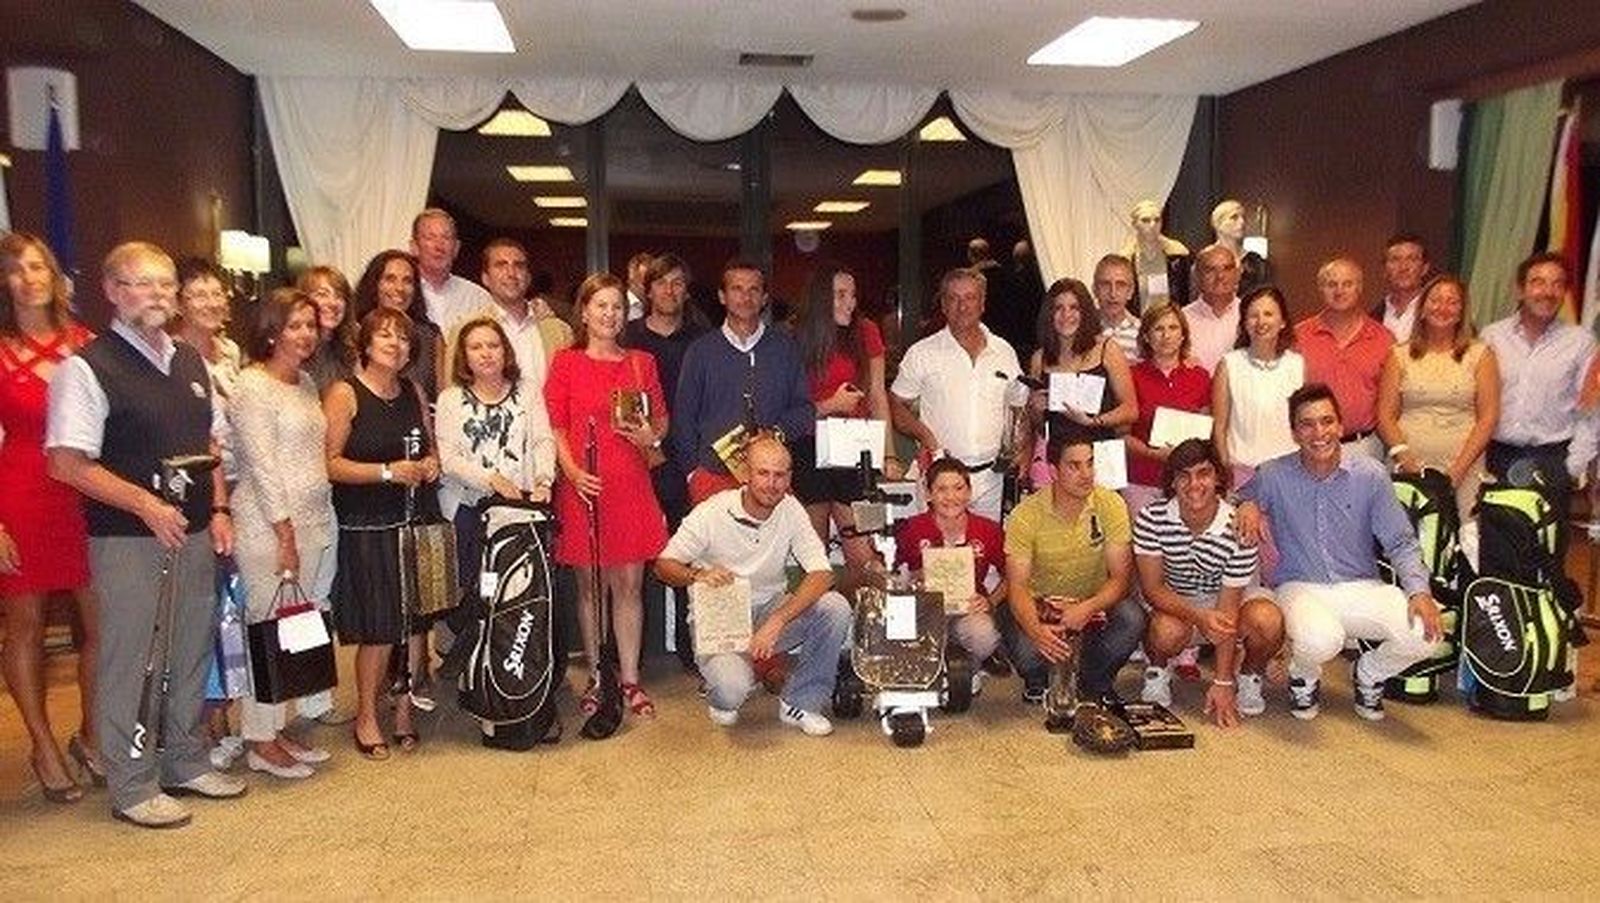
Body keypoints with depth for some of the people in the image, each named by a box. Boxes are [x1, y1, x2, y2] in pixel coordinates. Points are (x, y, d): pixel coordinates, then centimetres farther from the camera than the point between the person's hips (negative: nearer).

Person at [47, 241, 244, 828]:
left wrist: (219, 510, 6)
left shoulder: (191, 362, 11)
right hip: (127, 537, -7)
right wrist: (147, 505, -19)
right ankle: (132, 787, 16)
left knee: (193, 650, 15)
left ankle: (186, 762, 32)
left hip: (195, 533, 7)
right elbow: (67, 462, -14)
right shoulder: (87, 368, -10)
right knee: (128, 658, 2)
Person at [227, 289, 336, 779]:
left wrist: (313, 525, 12)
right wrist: (285, 532, -14)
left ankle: (279, 728, 21)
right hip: (269, 525, -8)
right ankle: (259, 741, 9)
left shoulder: (307, 383, 15)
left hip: (314, 519, 8)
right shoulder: (253, 386, -9)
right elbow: (261, 465, -14)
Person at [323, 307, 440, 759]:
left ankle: (404, 711, 22)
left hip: (416, 521, 5)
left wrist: (432, 464, 2)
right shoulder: (344, 394, -6)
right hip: (367, 529, -5)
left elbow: (431, 446, 24)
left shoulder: (414, 392, 12)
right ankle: (367, 717, 16)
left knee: (415, 622, 6)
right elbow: (329, 463, -13)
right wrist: (388, 472, -19)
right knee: (378, 628, -2)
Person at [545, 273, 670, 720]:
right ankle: (596, 678, 18)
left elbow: (662, 418, 17)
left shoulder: (642, 362, 12)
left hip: (631, 483, 2)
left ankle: (630, 679, 12)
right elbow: (555, 426, -1)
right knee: (589, 585, 7)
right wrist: (572, 471, -15)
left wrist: (651, 436, -5)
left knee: (629, 583, 4)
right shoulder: (566, 362, 3)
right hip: (584, 485, -2)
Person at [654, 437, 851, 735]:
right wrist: (696, 575, -31)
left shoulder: (791, 511, -8)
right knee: (732, 687, -31)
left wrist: (776, 621, -30)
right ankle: (722, 695, 10)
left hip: (771, 609, 3)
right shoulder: (711, 514, -14)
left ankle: (800, 702, -4)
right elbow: (663, 565, -7)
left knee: (835, 607, -22)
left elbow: (822, 574, -17)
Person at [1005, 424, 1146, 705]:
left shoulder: (1111, 505, -12)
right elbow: (1017, 586, -20)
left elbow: (1121, 576, -14)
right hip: (1043, 606, -2)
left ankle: (1095, 682, 2)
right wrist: (1036, 629, -41)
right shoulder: (1026, 515, -17)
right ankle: (1038, 684, 9)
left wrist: (1087, 608, -34)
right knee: (1027, 653, -32)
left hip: (1095, 602, 2)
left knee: (1132, 620, -30)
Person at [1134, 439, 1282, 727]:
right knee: (1168, 631, -34)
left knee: (1268, 621, -30)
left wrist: (1223, 682, -20)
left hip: (1227, 598, 1)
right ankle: (1159, 670, 4)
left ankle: (1249, 676, 4)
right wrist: (1199, 617, -37)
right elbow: (1152, 588, -18)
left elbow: (1228, 610, -21)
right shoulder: (1152, 518, -22)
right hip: (1173, 602, 0)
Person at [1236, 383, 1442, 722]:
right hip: (1300, 588, -2)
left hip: (1361, 587, 3)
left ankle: (1368, 674, 13)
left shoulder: (1371, 475, -2)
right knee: (1319, 641, -37)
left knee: (1424, 633, -24)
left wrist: (1420, 591, -14)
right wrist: (1247, 506, -15)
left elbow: (1400, 543, 2)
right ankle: (1303, 677, 5)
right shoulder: (1274, 476, -4)